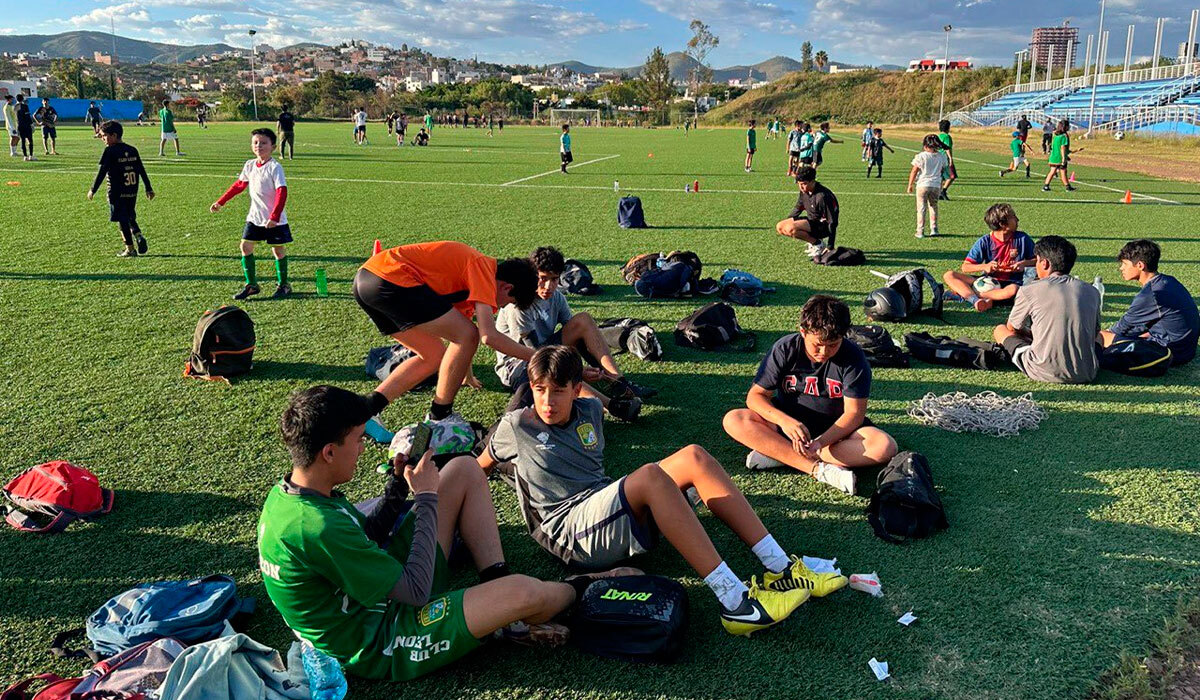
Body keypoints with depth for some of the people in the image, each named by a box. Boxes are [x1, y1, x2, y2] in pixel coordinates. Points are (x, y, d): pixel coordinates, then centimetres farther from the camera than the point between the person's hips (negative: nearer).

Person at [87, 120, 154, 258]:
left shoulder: (110, 151, -11)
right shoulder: (132, 150, 7)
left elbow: (101, 172, -11)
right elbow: (142, 170, 10)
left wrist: (93, 190, -5)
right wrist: (149, 188, 17)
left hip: (117, 193, -6)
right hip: (132, 192, 6)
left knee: (122, 220, 2)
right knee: (130, 218, 20)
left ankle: (130, 249, 3)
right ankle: (139, 236, -4)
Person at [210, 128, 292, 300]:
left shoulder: (275, 167, -15)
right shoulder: (250, 165, 5)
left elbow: (282, 192, -23)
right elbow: (239, 185, 19)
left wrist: (274, 217, -32)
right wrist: (220, 202, 19)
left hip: (275, 220, -6)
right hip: (255, 217, 6)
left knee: (278, 249, 2)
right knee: (246, 246, 4)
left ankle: (283, 285, 18)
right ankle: (251, 284, 14)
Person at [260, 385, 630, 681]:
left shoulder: (286, 493, -4)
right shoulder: (318, 528, -35)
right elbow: (417, 591, -27)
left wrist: (399, 485, -2)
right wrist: (426, 497, -20)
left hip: (378, 596, 10)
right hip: (378, 648, -9)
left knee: (465, 470, 6)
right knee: (523, 592, -29)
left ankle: (497, 597, 3)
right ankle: (580, 588, 10)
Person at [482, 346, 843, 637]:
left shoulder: (589, 411, 15)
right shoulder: (516, 426, 1)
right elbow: (480, 465, 17)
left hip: (618, 513, 7)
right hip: (570, 531, -7)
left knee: (694, 457, -12)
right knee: (650, 476, -34)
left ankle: (782, 568, -17)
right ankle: (736, 602, -41)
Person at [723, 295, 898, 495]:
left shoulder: (854, 357, -16)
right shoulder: (785, 349, -13)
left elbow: (854, 413, -17)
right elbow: (756, 395, -13)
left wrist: (820, 442, -34)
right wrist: (783, 420, -34)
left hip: (837, 428, 0)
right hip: (789, 421, 0)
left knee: (885, 447, -30)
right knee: (733, 420, -26)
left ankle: (777, 452, -30)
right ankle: (819, 469, -35)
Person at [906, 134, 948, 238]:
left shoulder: (921, 156, -9)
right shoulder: (942, 156, 3)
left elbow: (914, 172, -7)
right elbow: (943, 171, 13)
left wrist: (910, 185, 3)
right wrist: (941, 185, 26)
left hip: (923, 184, -3)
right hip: (936, 185, 4)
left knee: (921, 208, 1)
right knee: (933, 207, 18)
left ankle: (920, 232, 1)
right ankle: (934, 229, 18)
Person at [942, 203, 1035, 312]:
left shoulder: (1022, 238, -1)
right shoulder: (985, 242, -2)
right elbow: (965, 268, -4)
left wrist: (1025, 263, -13)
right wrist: (984, 267, -22)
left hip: (1009, 283, -2)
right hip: (988, 281, 2)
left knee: (1014, 290, -42)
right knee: (949, 275, -18)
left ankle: (966, 294, -33)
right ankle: (977, 300, -42)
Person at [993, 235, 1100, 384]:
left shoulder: (1029, 290, -4)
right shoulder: (1092, 291, 7)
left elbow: (1012, 328, 11)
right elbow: (1095, 332, 21)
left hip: (1045, 373, -5)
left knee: (1000, 330, 18)